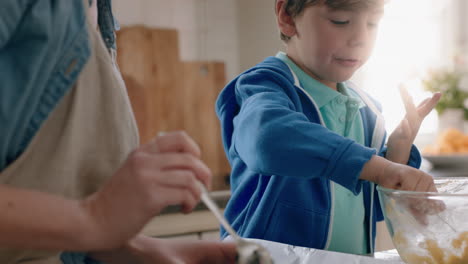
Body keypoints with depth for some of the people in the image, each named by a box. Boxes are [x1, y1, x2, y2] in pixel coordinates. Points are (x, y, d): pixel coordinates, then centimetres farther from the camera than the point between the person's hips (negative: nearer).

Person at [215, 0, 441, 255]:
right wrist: (379, 167, -38)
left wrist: (399, 147, 0)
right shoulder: (266, 85, -10)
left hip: (353, 259, 5)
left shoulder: (366, 111, 10)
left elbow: (373, 209, 15)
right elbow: (267, 137, -34)